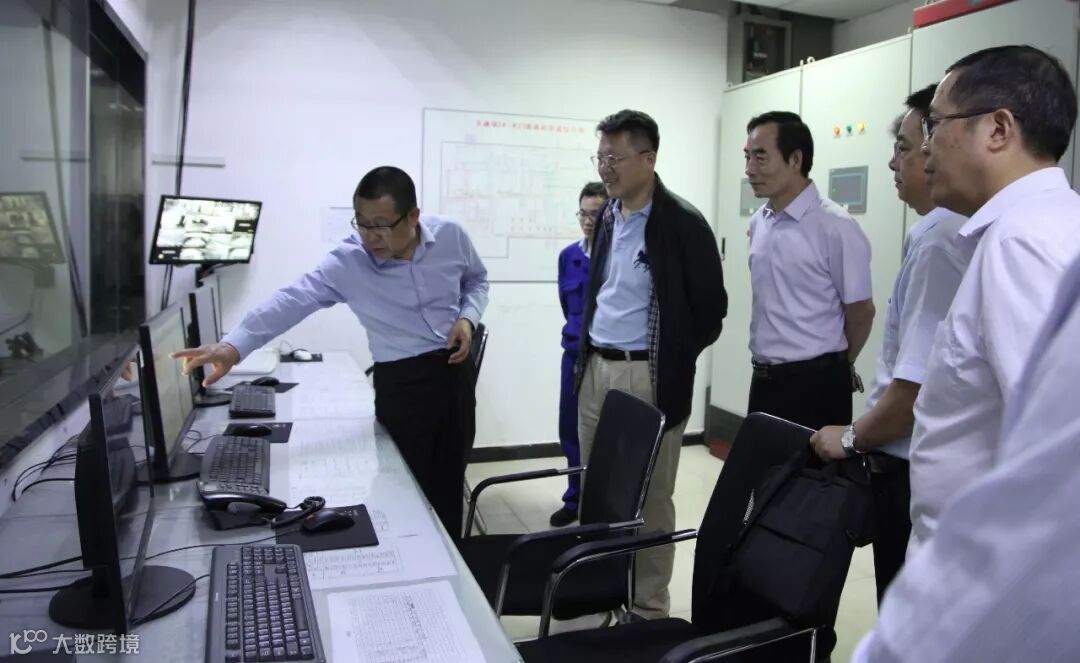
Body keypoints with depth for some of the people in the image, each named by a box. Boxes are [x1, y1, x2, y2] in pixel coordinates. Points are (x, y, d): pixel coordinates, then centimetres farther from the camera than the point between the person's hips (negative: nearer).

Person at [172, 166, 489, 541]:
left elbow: (477, 280, 11)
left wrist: (468, 318, -8)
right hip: (402, 382, -2)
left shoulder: (451, 235, -7)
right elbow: (291, 301, -25)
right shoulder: (346, 263, -15)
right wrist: (233, 346, -38)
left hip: (456, 370, 3)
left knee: (450, 479, 14)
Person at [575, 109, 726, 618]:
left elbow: (711, 308, -6)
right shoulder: (608, 217, 10)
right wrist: (586, 354, 15)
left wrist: (671, 364, -3)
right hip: (596, 369, 7)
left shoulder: (684, 224, -11)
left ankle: (648, 605, 21)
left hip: (649, 377, -6)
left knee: (649, 496, 4)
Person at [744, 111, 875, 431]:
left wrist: (833, 367, 8)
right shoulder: (758, 223, 6)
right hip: (764, 379, 6)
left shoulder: (835, 226, -14)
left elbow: (860, 312, -6)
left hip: (815, 383, -6)